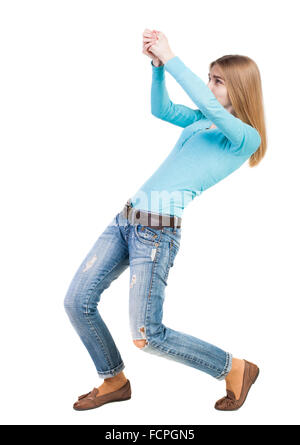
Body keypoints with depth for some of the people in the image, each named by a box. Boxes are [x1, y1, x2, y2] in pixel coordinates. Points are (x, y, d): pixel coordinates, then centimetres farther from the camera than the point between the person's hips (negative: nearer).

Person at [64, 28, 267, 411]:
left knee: (147, 337, -8)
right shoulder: (203, 120, 17)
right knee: (77, 301, 6)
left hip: (159, 227, -8)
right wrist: (157, 65, 7)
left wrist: (170, 58, -14)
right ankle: (114, 382, 27)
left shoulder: (246, 136, -5)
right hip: (128, 216, 8)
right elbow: (161, 109, 21)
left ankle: (235, 370, 15)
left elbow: (208, 103, -21)